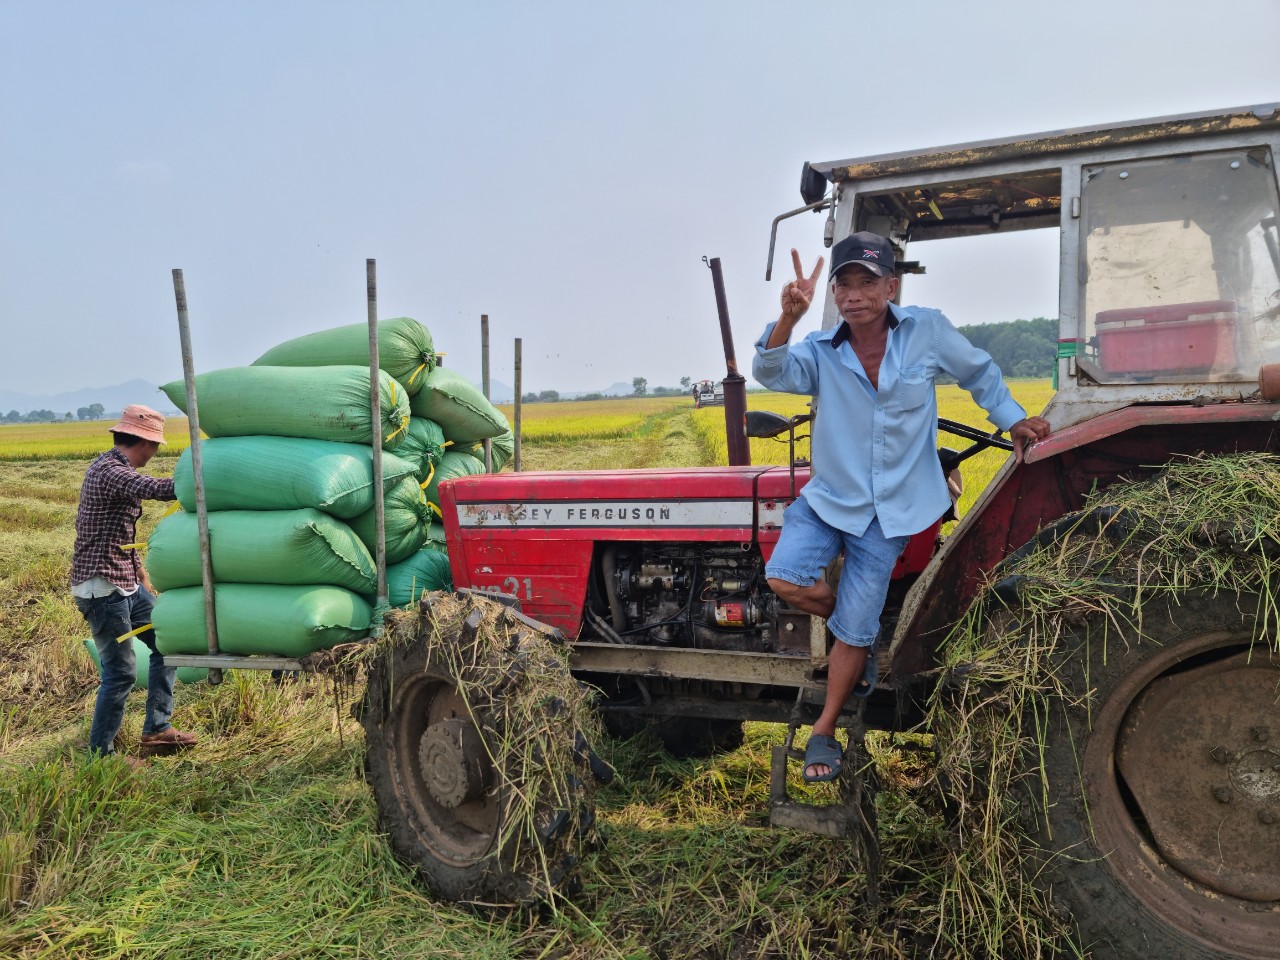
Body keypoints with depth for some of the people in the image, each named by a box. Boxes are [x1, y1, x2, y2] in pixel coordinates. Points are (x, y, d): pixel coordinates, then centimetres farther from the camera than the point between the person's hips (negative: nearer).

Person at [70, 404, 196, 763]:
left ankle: (156, 730, 19)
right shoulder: (109, 471, -19)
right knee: (121, 672, -3)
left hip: (125, 585, 10)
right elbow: (158, 489, -36)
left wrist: (141, 574, 21)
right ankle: (99, 755, 12)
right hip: (102, 588, -10)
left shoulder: (114, 468, 13)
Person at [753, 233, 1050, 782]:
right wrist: (789, 317, -46)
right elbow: (772, 371, -30)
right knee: (785, 580, -21)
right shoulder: (821, 353, -9)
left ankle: (824, 734, 21)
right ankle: (857, 623, 12)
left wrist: (1013, 420, 6)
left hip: (890, 512, -1)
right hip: (830, 497, 1)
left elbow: (979, 372, 10)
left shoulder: (927, 331, -8)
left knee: (853, 633, 1)